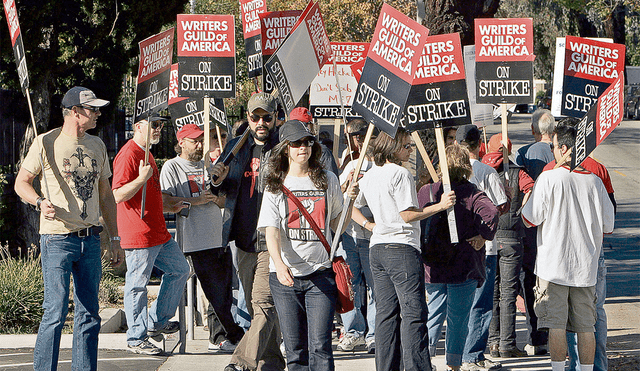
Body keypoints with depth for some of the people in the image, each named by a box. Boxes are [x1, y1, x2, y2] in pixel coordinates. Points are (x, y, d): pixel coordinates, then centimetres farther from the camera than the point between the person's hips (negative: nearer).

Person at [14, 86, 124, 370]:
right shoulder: (46, 143, -3)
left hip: (90, 240, 6)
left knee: (89, 314, 6)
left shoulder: (97, 146, 14)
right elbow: (21, 183, 1)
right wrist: (40, 202, -19)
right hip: (57, 239, -6)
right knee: (55, 313, -11)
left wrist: (115, 238, 16)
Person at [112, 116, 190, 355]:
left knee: (179, 269, 16)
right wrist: (142, 178, -29)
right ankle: (136, 339, 3)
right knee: (137, 285, -3)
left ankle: (156, 322, 26)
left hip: (159, 233, 10)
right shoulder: (128, 155, -14)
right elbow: (119, 195, -21)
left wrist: (169, 208, 27)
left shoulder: (146, 154, 18)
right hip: (138, 235, -10)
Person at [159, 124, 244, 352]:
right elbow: (165, 201, -7)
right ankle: (234, 336, -3)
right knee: (216, 293, -8)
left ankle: (218, 338, 12)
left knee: (223, 292, 4)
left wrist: (216, 198, 0)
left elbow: (224, 201, 24)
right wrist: (195, 201, -14)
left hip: (220, 237, 6)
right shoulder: (172, 167, 3)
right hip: (197, 240, -6)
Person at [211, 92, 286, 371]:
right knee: (256, 307, 12)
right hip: (245, 242, 6)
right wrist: (218, 179, 0)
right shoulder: (235, 147, 14)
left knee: (264, 305, -16)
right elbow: (222, 190, 22)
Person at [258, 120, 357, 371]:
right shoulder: (276, 185, 5)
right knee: (295, 348, 2)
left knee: (320, 346, -12)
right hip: (285, 276, 0)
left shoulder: (327, 180, 10)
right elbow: (271, 231, -8)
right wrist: (279, 264, -23)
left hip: (320, 274, 0)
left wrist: (348, 203, 3)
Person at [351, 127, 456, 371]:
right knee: (414, 312, -8)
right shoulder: (400, 174, -13)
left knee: (386, 312, 10)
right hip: (402, 247, -8)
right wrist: (440, 206, -12)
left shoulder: (369, 176, 13)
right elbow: (408, 215, -16)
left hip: (377, 248, 8)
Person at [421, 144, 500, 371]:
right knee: (458, 319, 5)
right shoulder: (471, 194, -8)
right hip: (463, 267, -3)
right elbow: (491, 213, -24)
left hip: (432, 267, 3)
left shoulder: (425, 192, 2)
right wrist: (483, 236, -10)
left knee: (433, 315, 15)